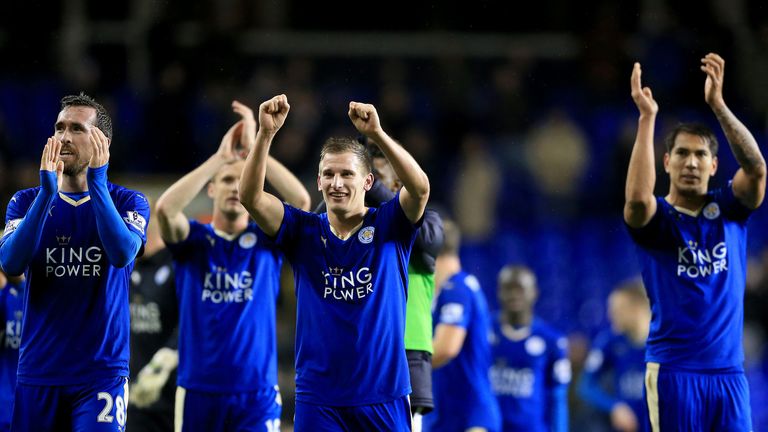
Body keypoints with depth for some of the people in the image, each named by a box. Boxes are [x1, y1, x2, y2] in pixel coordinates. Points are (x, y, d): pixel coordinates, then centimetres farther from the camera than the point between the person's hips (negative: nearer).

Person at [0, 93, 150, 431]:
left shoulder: (129, 202, 2)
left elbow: (122, 253, -18)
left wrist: (96, 182, -19)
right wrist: (47, 191, -16)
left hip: (100, 374, -2)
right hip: (38, 373, 2)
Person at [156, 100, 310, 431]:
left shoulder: (266, 239, 5)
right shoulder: (193, 240, 3)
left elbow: (301, 201, -14)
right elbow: (165, 209, -19)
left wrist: (254, 148, -14)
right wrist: (220, 157, -16)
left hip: (257, 394, -1)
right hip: (198, 392, 1)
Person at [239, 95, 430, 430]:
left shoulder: (389, 227, 0)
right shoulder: (304, 232, 4)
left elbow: (420, 188, -20)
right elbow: (251, 197, -10)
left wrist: (377, 134, -32)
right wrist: (266, 133, -23)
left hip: (383, 399, -1)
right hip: (318, 400, 1)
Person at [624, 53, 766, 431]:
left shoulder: (729, 209, 9)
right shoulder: (657, 218, 0)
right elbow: (637, 198, -24)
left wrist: (718, 105, -19)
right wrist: (647, 117, -23)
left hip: (729, 371, 3)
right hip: (673, 371, -3)